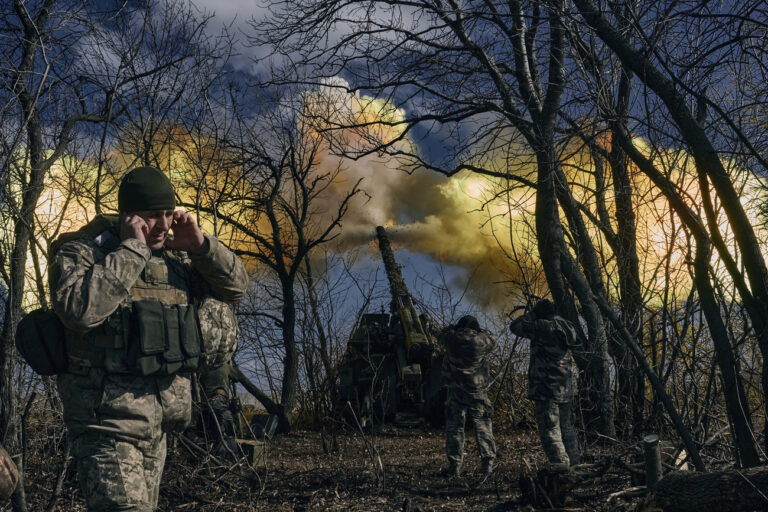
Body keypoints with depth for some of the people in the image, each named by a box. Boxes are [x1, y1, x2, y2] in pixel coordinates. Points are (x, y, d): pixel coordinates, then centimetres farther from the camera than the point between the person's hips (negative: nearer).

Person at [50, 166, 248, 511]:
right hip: (108, 421, -7)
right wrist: (131, 249, -22)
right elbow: (79, 309, -28)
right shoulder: (81, 253, -8)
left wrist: (200, 246, -3)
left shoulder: (176, 258, 11)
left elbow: (235, 286, 13)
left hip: (157, 423, 7)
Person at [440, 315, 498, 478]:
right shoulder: (482, 340, -4)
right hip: (478, 392, 0)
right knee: (483, 427, 10)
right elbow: (493, 342, 17)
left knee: (454, 427, 7)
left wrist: (456, 328, 32)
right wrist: (480, 332, 30)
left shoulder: (452, 337, -5)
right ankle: (488, 463, 8)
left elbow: (442, 335, 17)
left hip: (456, 391, 0)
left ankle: (455, 465, 6)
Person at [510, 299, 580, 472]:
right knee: (566, 425, 20)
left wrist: (532, 313, 3)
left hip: (546, 387, -8)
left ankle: (559, 462, -7)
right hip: (565, 387, 8)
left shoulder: (543, 327, -15)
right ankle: (573, 459, 28)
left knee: (549, 428, -4)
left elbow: (516, 326, -8)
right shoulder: (566, 327, 6)